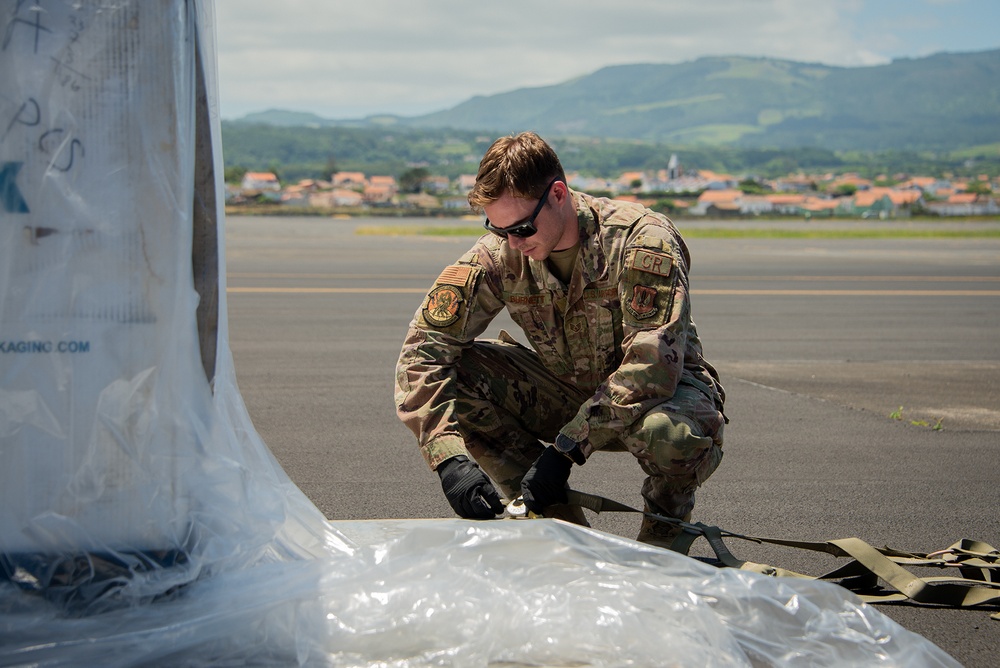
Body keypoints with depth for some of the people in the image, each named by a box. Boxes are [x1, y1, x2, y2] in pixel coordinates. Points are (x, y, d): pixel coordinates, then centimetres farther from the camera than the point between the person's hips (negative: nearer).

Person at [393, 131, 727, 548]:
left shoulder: (643, 240, -26)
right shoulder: (499, 255, -15)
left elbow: (652, 366, -31)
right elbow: (424, 346, -17)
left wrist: (566, 449, -36)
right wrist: (450, 457, -31)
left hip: (666, 389, -4)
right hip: (568, 392, 4)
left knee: (669, 434, -41)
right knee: (457, 373, -18)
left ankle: (662, 546, -5)